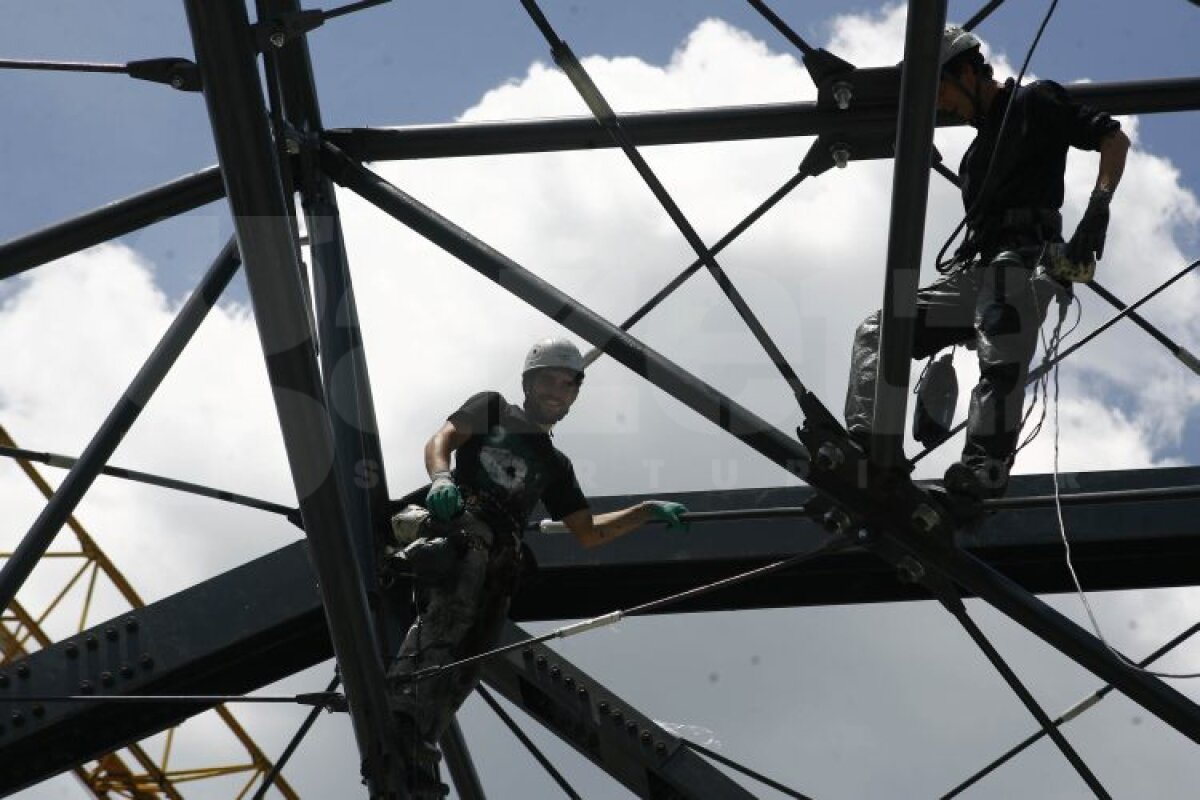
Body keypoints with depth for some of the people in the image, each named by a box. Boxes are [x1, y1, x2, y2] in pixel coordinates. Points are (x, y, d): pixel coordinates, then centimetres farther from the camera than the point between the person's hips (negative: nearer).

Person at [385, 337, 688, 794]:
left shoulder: (555, 465, 34)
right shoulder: (492, 409, 22)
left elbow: (588, 534, 30)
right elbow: (440, 441, 5)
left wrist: (649, 511, 19)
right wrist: (441, 477, -18)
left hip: (499, 560, 6)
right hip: (460, 525, -5)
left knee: (468, 660, -11)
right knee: (452, 609, -33)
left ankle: (415, 741, -16)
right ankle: (400, 703, -47)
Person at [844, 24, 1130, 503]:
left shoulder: (1034, 102, 8)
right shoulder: (979, 147, 32)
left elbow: (1114, 139, 0)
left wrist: (1098, 207, -16)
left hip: (1022, 261, -9)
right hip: (971, 272, 9)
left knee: (999, 363, -33)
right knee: (876, 332, -2)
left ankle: (984, 471, -45)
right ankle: (863, 438, -19)